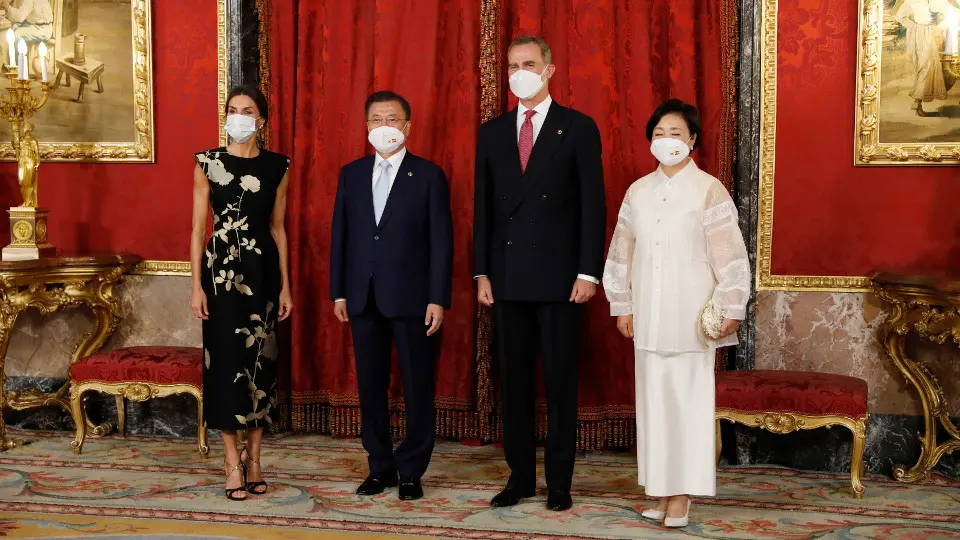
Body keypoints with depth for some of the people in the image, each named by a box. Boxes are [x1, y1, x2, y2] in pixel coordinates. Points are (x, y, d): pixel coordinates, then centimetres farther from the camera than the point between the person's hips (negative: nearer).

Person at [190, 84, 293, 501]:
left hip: (263, 270, 2)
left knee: (261, 358, 5)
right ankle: (234, 463, 9)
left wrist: (285, 285, 4)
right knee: (225, 357, 0)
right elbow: (198, 228, 1)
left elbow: (278, 228, 8)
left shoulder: (277, 166, 6)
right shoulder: (207, 163, 2)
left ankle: (253, 458, 18)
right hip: (221, 268, -1)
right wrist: (196, 284, -5)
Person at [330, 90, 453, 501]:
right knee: (371, 388, 10)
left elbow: (441, 240, -4)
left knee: (417, 388, 3)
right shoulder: (351, 174, 11)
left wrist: (438, 298, -10)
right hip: (363, 298, 4)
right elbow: (340, 234, 11)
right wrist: (338, 292, 6)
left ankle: (411, 471, 16)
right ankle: (380, 467, 23)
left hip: (411, 298, -3)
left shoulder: (429, 175, -1)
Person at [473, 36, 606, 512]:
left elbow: (593, 205, -4)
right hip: (507, 277, 4)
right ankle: (520, 475, 20)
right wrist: (482, 272, 4)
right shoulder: (492, 132, 11)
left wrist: (587, 272, -10)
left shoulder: (579, 128, 0)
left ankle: (559, 481, 14)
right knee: (514, 380, 9)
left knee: (560, 381, 3)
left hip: (559, 276, -3)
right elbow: (483, 206, 10)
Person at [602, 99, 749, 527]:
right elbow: (622, 251, 13)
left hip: (690, 315, -4)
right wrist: (622, 307, 12)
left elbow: (729, 254, -7)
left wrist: (729, 311, -11)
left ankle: (682, 496, 7)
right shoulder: (637, 191, 9)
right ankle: (662, 491, 17)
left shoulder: (708, 190, -4)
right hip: (649, 316, 4)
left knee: (687, 399, -1)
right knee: (653, 399, 7)